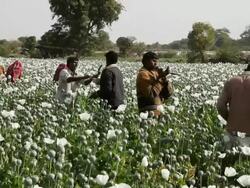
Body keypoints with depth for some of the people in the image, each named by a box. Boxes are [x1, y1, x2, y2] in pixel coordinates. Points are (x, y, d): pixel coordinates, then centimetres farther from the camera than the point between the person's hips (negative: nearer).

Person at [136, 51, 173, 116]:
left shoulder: (155, 72, 12)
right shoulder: (143, 74, -8)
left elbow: (169, 92, 7)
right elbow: (150, 94, -21)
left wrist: (164, 78, -8)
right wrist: (159, 79, -20)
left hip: (160, 107, 7)